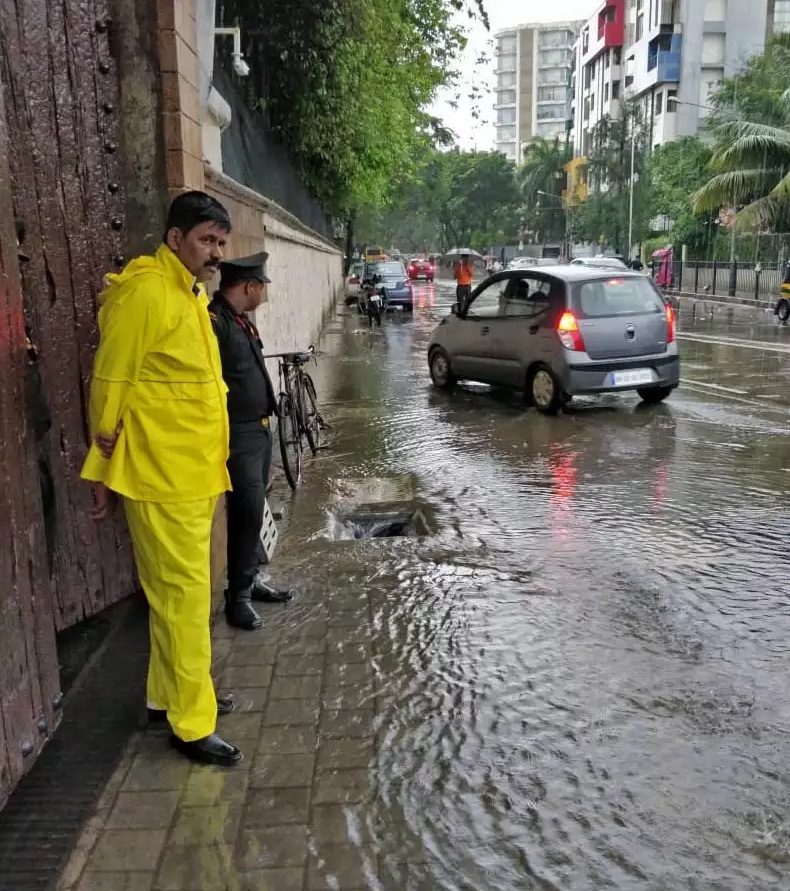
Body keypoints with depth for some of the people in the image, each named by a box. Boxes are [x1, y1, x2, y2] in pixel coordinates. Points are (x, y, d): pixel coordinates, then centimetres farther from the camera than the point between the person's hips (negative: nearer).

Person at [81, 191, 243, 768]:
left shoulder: (193, 293, 14)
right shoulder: (147, 291, -16)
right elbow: (111, 384, -14)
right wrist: (106, 470, -8)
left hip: (195, 471, 9)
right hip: (162, 475, -9)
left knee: (183, 588, 17)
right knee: (185, 593, -2)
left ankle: (169, 694, 32)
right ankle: (192, 723, 11)